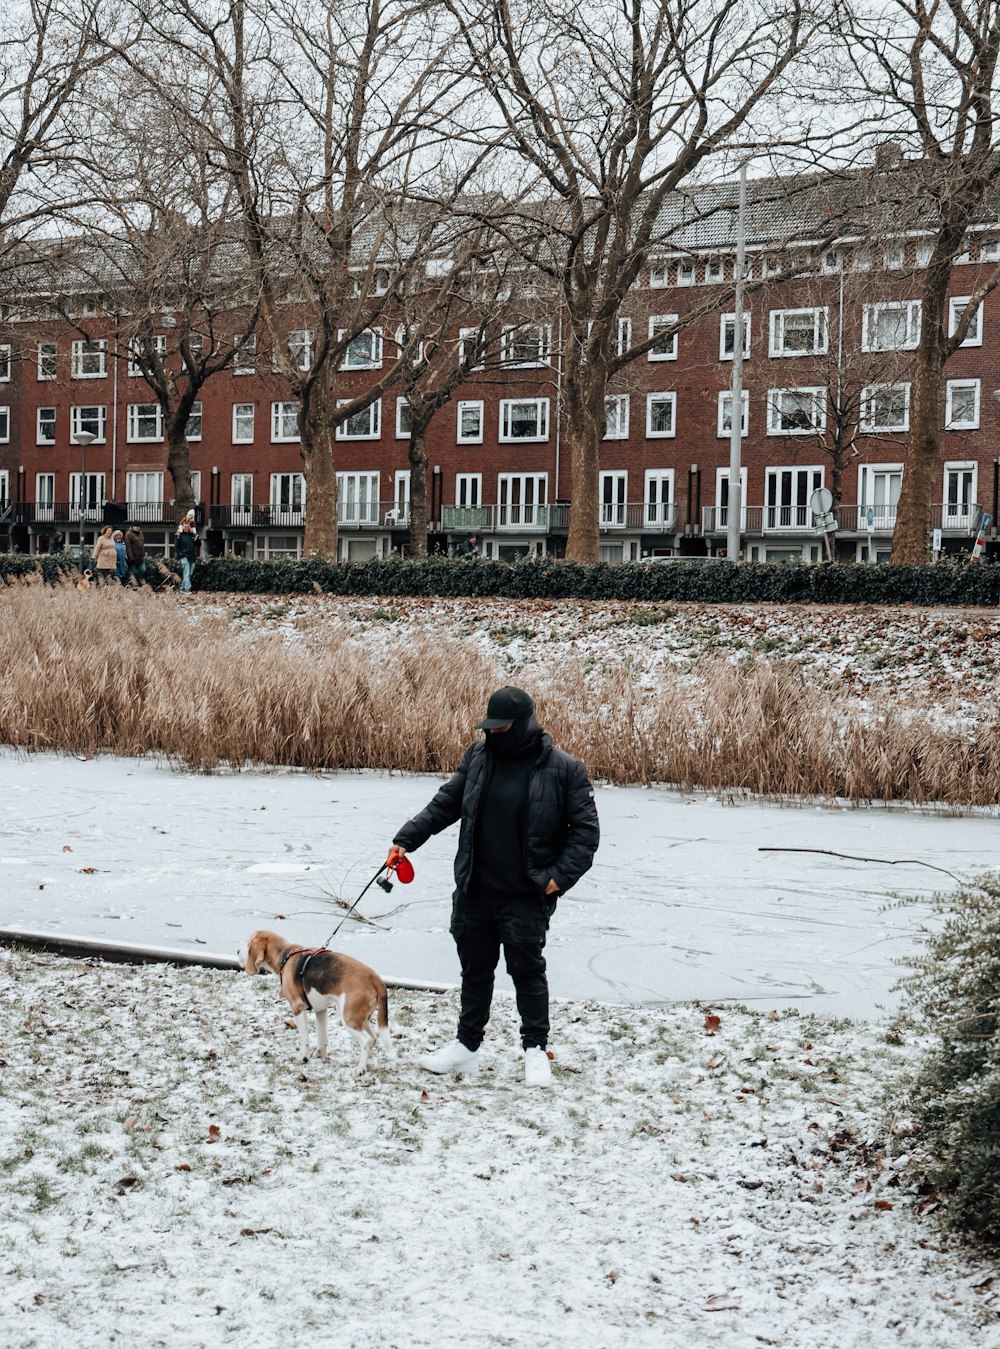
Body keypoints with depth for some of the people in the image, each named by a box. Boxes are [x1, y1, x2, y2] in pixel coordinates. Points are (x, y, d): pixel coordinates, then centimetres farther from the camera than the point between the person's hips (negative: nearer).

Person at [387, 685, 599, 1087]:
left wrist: (562, 875, -14)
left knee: (527, 970, 3)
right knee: (475, 970, 14)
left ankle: (536, 1049, 18)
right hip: (475, 891, 5)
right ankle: (466, 1046, 27)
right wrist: (406, 839, 1)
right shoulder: (478, 757, 3)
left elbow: (586, 829, -6)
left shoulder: (564, 769, -9)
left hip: (526, 898, -5)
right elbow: (445, 805, 10)